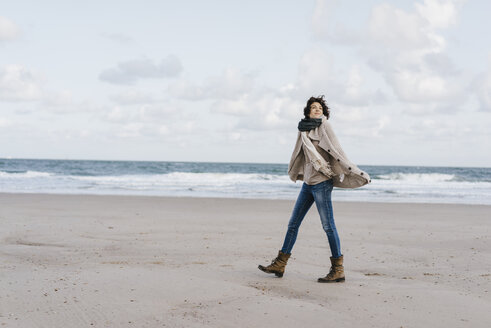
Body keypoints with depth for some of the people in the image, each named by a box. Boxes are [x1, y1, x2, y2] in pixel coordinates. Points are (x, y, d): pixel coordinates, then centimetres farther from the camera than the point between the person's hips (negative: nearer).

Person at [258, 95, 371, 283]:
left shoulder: (325, 127, -6)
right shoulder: (304, 130, 13)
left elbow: (337, 152, -9)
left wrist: (358, 174, -13)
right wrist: (294, 174, 34)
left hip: (321, 182, -7)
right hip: (308, 182, 8)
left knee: (328, 225, -7)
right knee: (293, 223, 10)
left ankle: (338, 270, -2)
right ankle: (279, 265, 16)